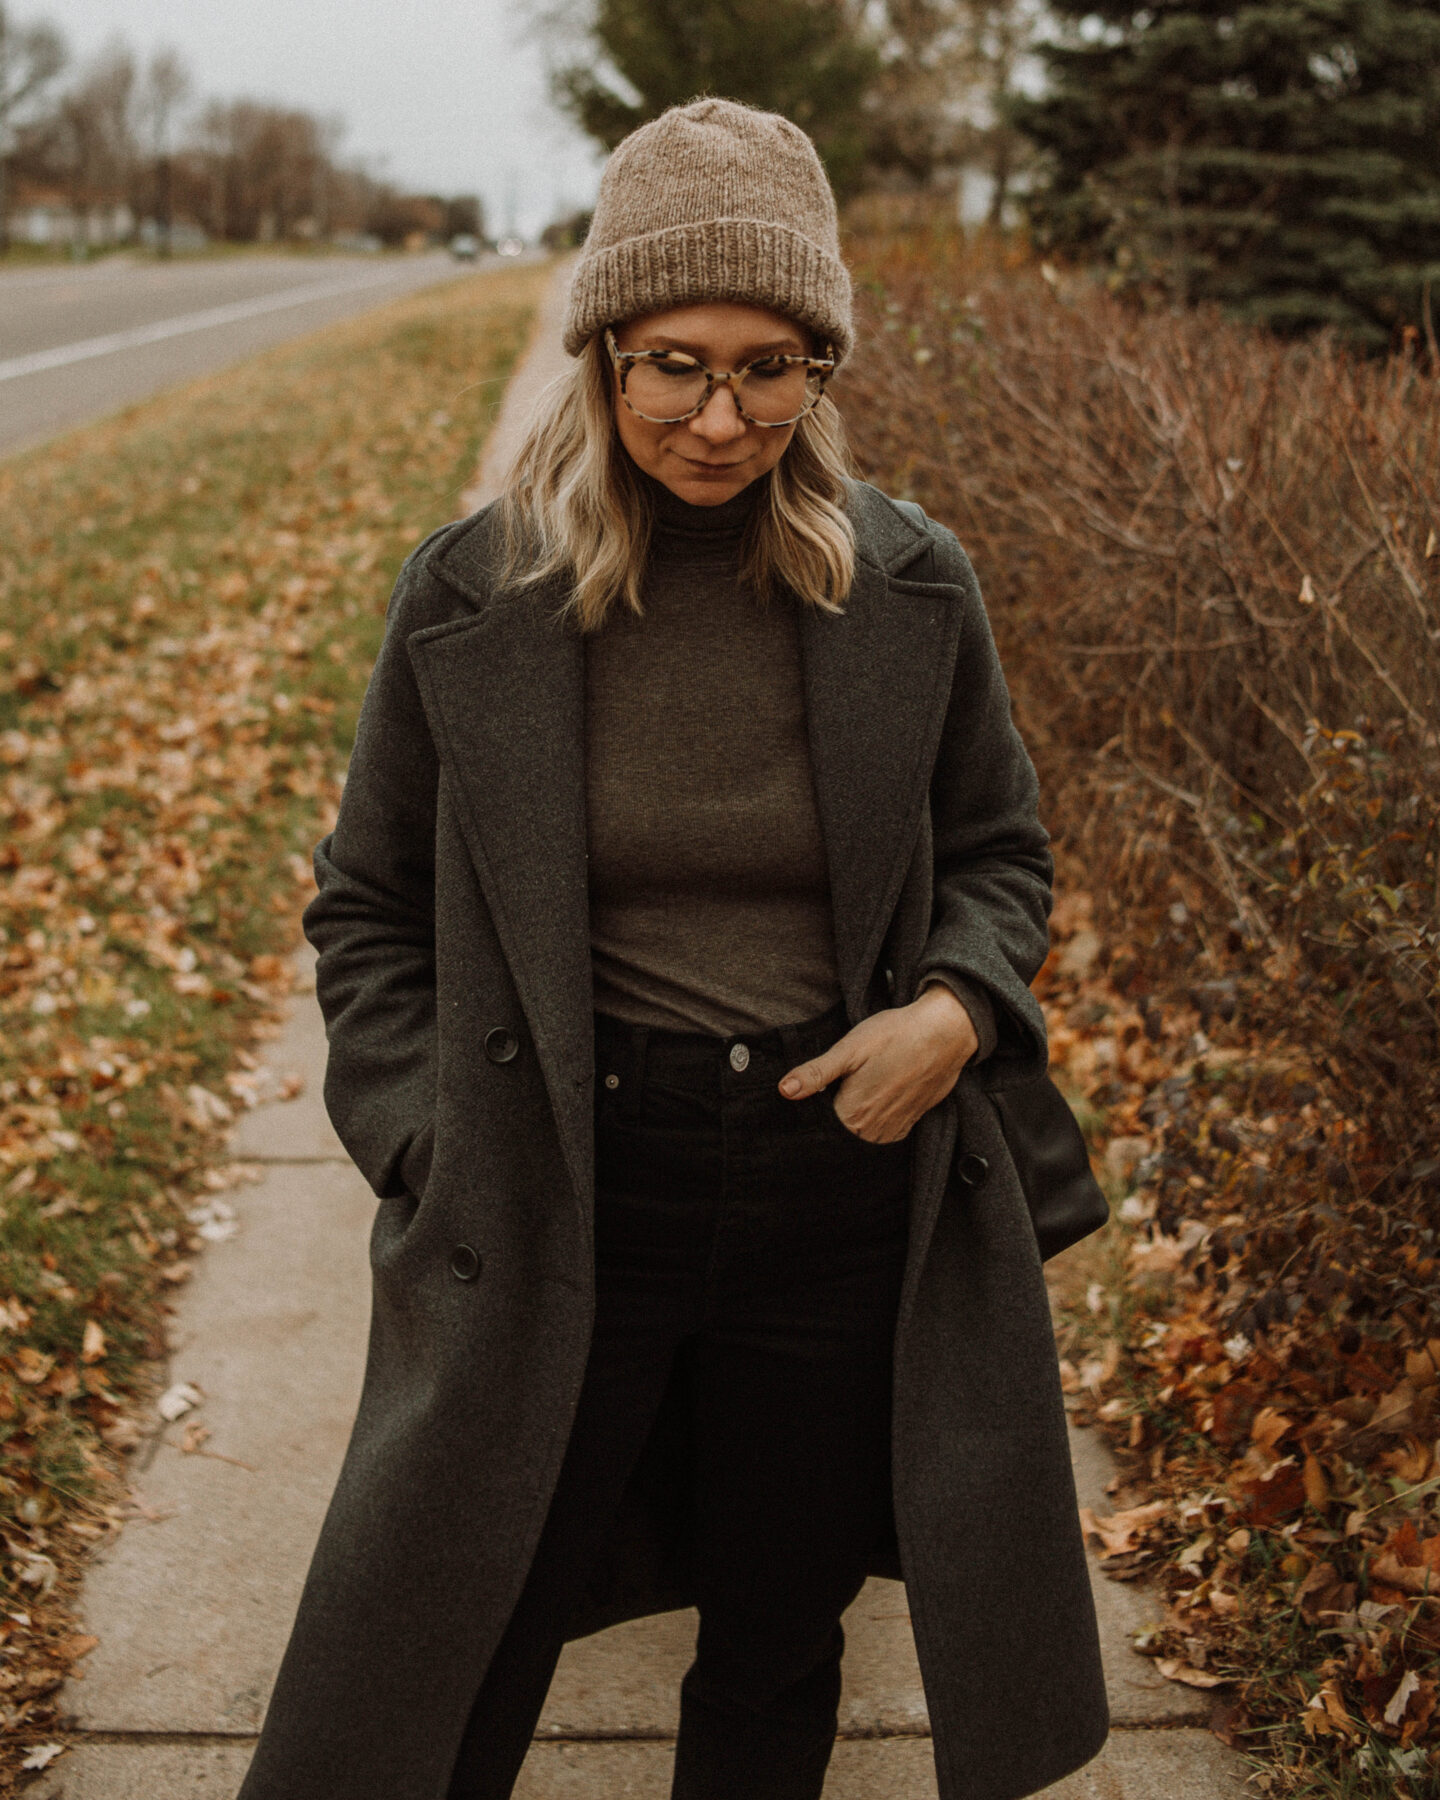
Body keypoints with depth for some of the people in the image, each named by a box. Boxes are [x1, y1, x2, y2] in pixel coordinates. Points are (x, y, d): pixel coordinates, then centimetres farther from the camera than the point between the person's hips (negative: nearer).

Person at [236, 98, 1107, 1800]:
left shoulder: (909, 590, -3)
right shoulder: (472, 596, -6)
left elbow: (997, 848, 10)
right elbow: (367, 910, 5)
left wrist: (957, 1008, -11)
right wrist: (428, 1150, -7)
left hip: (843, 1190, 2)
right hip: (557, 1204, -1)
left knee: (779, 1644, 20)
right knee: (461, 1664, 9)